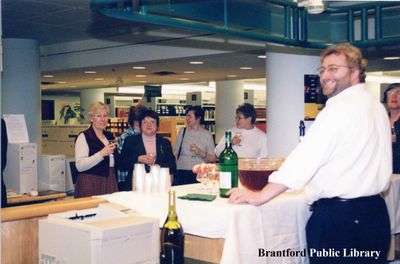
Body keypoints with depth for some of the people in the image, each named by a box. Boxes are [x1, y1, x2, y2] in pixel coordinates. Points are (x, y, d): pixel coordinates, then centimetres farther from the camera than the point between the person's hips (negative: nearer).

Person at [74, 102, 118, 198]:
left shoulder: (110, 136, 15)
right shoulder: (83, 137, -5)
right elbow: (80, 166, -17)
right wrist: (101, 154, -23)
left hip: (110, 182, 6)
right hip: (91, 184, -5)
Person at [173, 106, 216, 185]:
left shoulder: (207, 135, 3)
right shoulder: (182, 131, 11)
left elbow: (213, 159, 1)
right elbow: (175, 152, 14)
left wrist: (200, 153, -14)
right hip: (181, 173, 2)